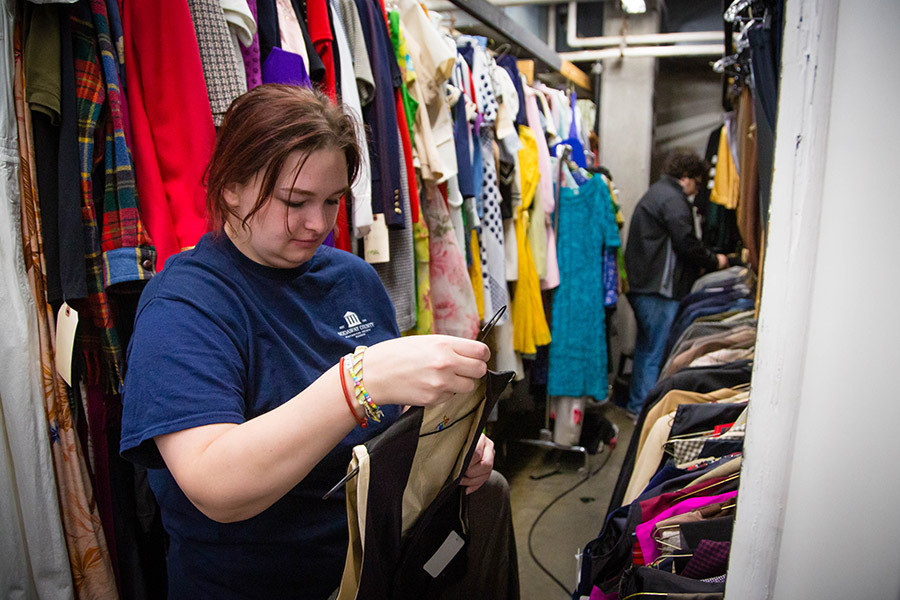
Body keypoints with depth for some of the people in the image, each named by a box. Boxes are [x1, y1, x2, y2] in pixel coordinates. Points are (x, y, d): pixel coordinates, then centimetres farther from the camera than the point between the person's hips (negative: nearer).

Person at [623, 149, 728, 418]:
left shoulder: (655, 193, 23)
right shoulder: (673, 199, -10)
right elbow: (687, 243, -16)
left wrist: (698, 265, 22)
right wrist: (714, 261, 0)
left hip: (642, 285, 11)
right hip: (659, 288, -11)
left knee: (646, 347, 17)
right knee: (658, 351, -5)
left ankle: (636, 405, 26)